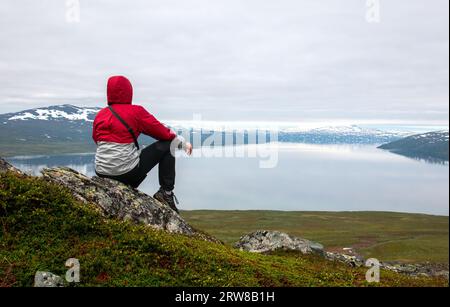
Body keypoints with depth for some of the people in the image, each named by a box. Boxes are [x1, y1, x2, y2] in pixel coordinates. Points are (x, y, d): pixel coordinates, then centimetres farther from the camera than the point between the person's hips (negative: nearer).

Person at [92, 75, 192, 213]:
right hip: (128, 173, -6)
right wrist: (183, 143, 14)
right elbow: (163, 132, -1)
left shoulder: (100, 115, 5)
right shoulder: (136, 112, -8)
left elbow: (96, 139, 11)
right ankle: (166, 192, 8)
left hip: (101, 174, 6)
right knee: (167, 145, 7)